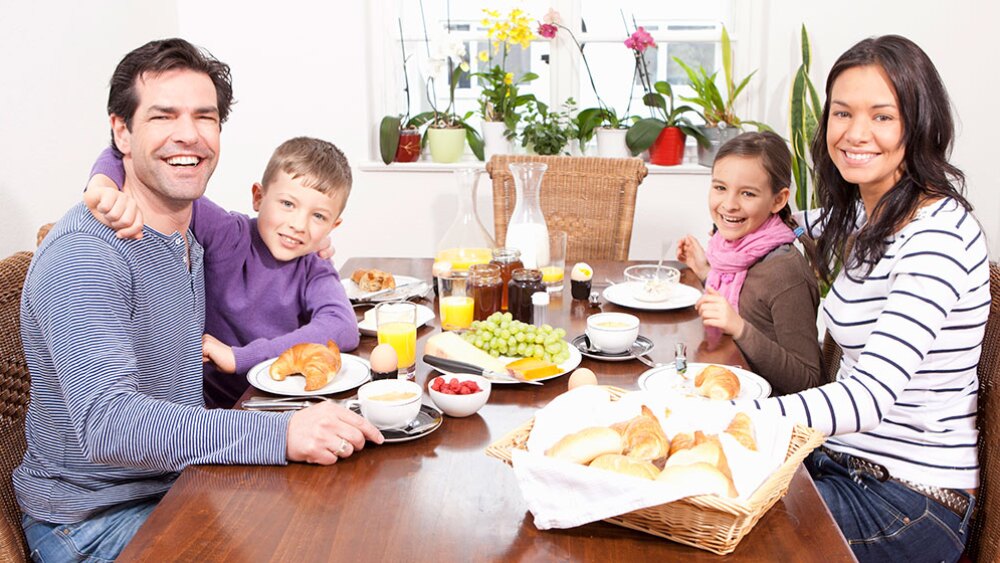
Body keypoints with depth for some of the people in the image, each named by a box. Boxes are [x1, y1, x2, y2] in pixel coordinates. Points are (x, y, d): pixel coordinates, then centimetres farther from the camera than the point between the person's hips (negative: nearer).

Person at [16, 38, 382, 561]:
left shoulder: (192, 233, 7)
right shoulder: (84, 254, -22)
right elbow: (105, 423, -34)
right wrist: (280, 434, -44)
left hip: (176, 487, 8)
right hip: (94, 521, -8)